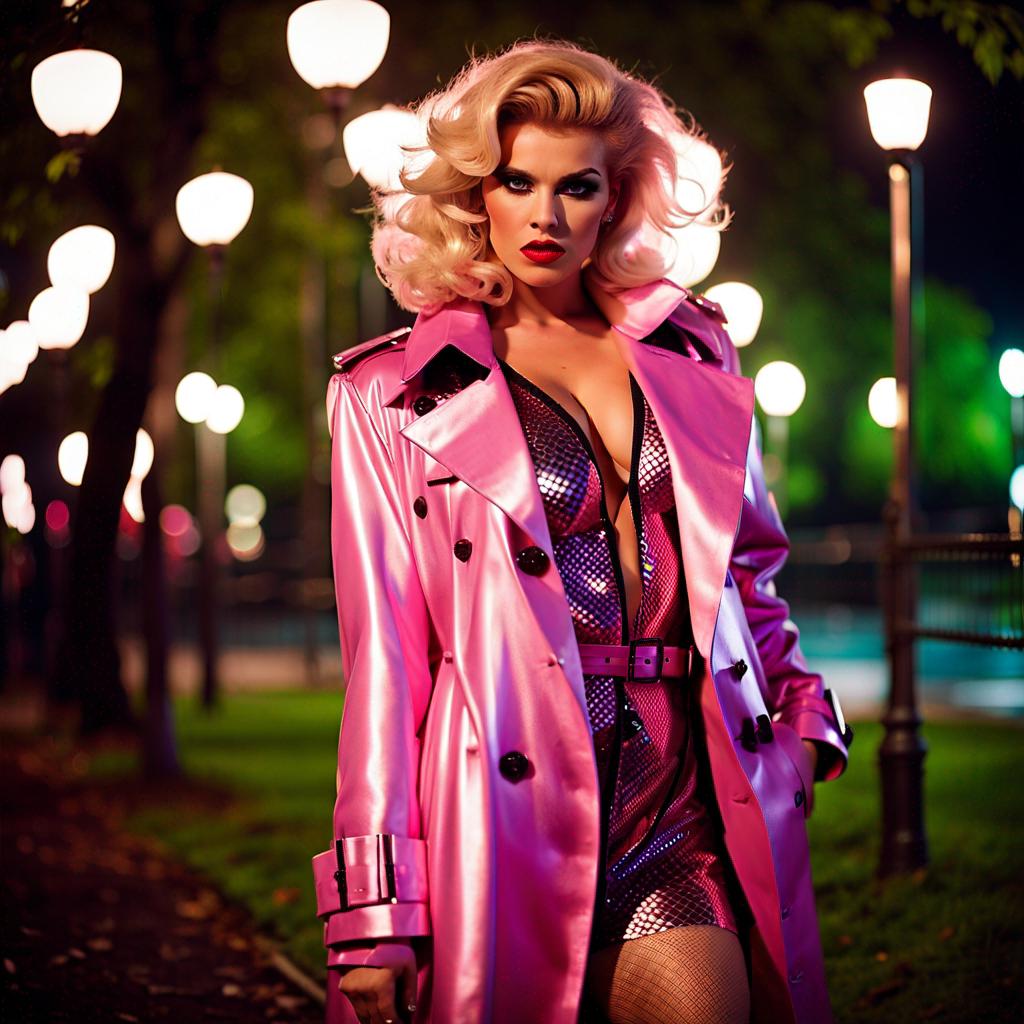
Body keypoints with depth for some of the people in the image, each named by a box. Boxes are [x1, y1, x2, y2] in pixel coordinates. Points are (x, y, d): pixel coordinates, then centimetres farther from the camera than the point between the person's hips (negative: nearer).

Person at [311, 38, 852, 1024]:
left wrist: (800, 713, 10)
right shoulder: (394, 395, 4)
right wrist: (373, 919, -4)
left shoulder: (690, 351, 13)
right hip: (517, 798, -2)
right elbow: (384, 655, 0)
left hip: (689, 797, 3)